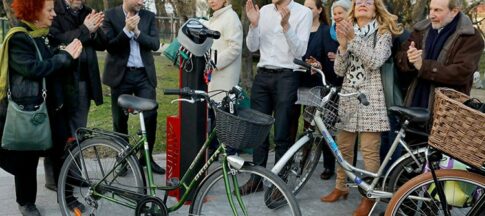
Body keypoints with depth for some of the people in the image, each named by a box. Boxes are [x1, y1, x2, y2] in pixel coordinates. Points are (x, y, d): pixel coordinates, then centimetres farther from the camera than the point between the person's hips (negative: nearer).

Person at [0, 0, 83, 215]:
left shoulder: (45, 36, 12)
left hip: (51, 105, 7)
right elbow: (34, 69, -25)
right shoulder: (18, 39, -14)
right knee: (27, 158, 6)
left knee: (60, 150, 9)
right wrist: (65, 55, -19)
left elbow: (54, 67, 9)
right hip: (27, 109, -7)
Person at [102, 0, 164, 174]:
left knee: (151, 115, -4)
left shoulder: (149, 16, 6)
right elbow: (110, 46, -10)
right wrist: (126, 30, -21)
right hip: (120, 75, -2)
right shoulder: (110, 15, -2)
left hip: (144, 75, 2)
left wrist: (137, 31, -17)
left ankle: (147, 157, 12)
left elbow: (155, 44, -4)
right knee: (120, 119, 7)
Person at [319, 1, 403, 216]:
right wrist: (343, 45, -11)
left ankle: (369, 196, 8)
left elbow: (375, 62, -15)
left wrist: (353, 39, -19)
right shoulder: (347, 32, 15)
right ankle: (340, 187, 24)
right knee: (342, 146, 9)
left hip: (370, 97, -4)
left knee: (369, 150, -3)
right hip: (348, 96, 4)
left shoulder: (383, 33, 3)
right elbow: (339, 71, 5)